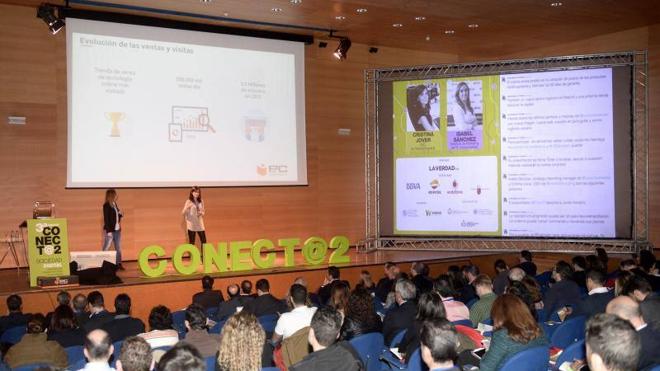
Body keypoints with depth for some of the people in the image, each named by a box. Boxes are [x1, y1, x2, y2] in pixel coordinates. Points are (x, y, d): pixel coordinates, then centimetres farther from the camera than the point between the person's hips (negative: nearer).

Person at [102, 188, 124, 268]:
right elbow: (106, 218, -15)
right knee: (106, 248, -1)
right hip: (110, 230, -8)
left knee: (118, 247, 10)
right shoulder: (106, 205, -12)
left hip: (117, 229, 8)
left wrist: (121, 214, -3)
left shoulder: (115, 204, 10)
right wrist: (108, 231, -19)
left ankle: (118, 263, 16)